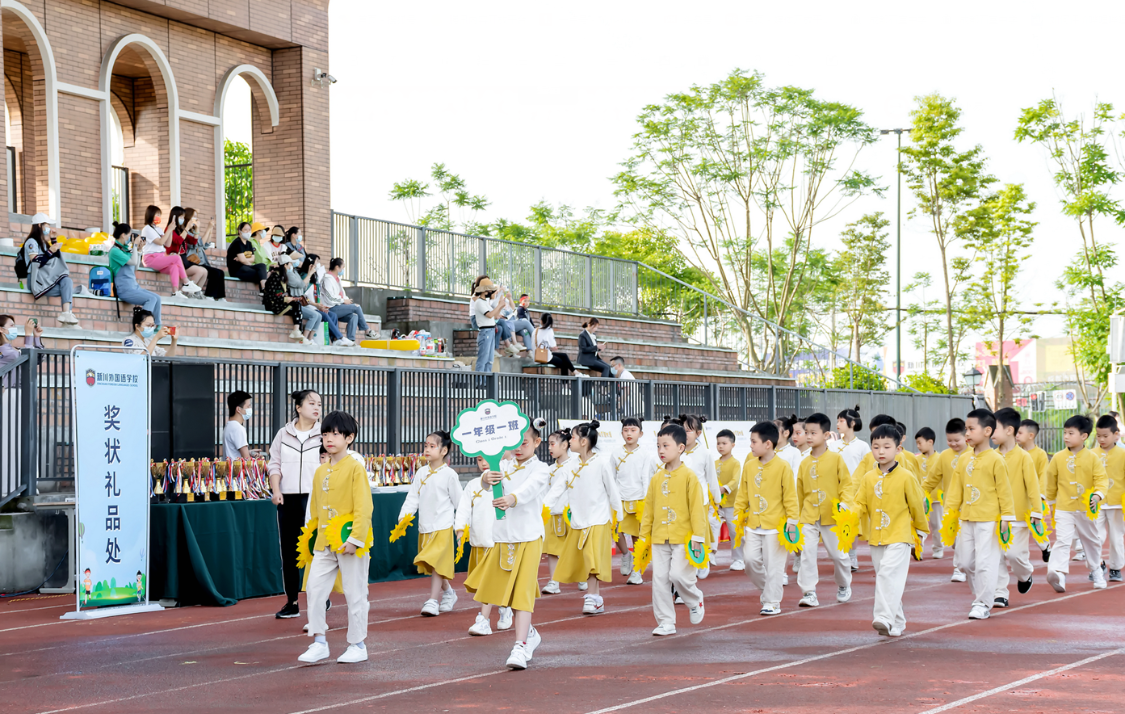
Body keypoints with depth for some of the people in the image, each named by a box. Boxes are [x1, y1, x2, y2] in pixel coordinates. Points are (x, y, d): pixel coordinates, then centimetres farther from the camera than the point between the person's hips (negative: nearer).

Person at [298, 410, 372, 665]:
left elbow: (363, 507, -14)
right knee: (314, 588, 1)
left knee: (355, 593, 2)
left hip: (349, 543, -6)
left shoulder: (355, 468, -9)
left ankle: (358, 645, 12)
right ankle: (318, 642, 9)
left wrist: (355, 538, -21)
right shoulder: (320, 471, 11)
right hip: (324, 543, 6)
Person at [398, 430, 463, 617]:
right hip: (424, 527, 6)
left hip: (443, 527, -6)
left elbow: (459, 502, -1)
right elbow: (412, 498, 7)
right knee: (431, 565, 14)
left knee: (437, 563, -11)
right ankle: (448, 592, 33)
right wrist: (403, 516, -7)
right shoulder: (421, 473, 7)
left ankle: (432, 601, -10)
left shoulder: (449, 475, -7)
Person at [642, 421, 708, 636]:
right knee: (659, 579, 3)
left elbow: (697, 507, -7)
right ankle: (666, 622, 11)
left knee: (678, 574, -13)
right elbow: (648, 509, 15)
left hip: (683, 537, -5)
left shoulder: (688, 476, -6)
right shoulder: (656, 478, 10)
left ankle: (695, 601, 18)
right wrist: (644, 535, 13)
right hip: (659, 537, 5)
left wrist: (698, 536, -11)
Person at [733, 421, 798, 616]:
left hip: (775, 525, -5)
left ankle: (772, 602, 8)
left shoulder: (782, 466, -8)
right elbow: (742, 494, 14)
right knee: (750, 560, 1)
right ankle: (767, 589, 24)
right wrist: (738, 516, 10)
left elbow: (790, 496, -6)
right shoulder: (749, 466, 7)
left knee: (773, 565, -1)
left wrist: (792, 521, -8)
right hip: (753, 525, 5)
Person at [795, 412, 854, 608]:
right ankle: (809, 592, -5)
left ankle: (844, 586, 32)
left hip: (832, 516, -3)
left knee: (838, 554, 8)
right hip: (809, 516, 3)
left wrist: (844, 503, -20)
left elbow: (846, 483, -4)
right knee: (806, 553, -8)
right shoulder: (804, 463, 6)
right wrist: (797, 516, 16)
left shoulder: (836, 458, -5)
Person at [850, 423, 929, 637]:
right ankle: (897, 624, 20)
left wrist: (921, 531, 9)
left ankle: (885, 618, -25)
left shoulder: (906, 477, -6)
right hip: (876, 538, 6)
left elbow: (917, 506, 2)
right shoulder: (868, 478, 6)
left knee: (889, 574, -21)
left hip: (899, 537, -5)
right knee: (884, 578, 11)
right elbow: (860, 503, 7)